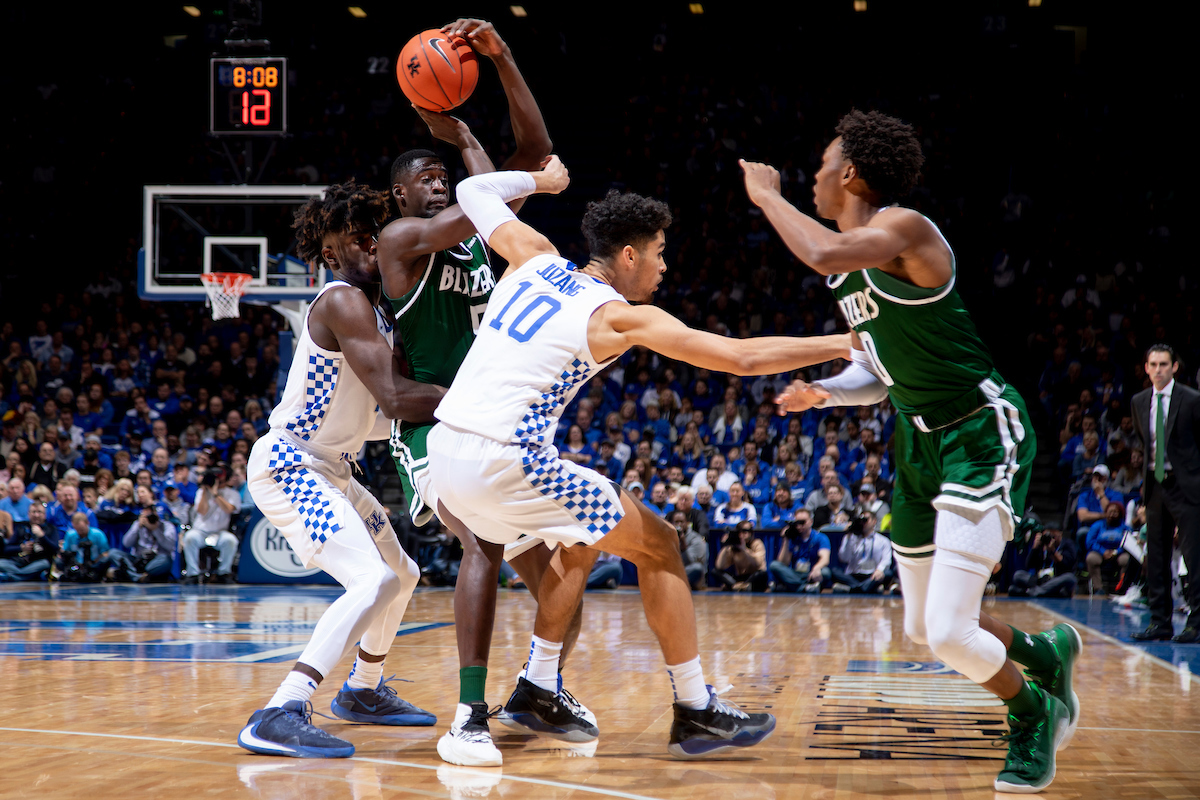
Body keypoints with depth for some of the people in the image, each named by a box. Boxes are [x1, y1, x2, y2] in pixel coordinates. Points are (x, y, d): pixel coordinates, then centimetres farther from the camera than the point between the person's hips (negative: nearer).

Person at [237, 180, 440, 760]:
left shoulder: (373, 305, 12)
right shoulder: (342, 301, -19)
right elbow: (394, 399, -28)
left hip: (329, 471, 11)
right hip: (287, 467, -11)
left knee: (402, 576, 23)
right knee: (374, 582, -25)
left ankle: (363, 691, 40)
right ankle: (278, 717, -33)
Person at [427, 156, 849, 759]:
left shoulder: (535, 258, 12)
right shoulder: (622, 317, -5)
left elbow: (474, 191, 27)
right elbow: (743, 358, -6)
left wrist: (540, 179, 42)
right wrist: (846, 344, 1)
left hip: (445, 455, 8)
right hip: (503, 461, -8)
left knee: (584, 538, 29)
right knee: (656, 543, 7)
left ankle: (538, 690, 26)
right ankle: (696, 713, 9)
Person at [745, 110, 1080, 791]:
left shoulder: (904, 229, -18)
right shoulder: (851, 266, 10)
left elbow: (824, 254, -39)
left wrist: (767, 194, -22)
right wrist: (824, 392, -2)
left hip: (982, 435, -10)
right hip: (920, 441, 10)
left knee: (949, 632, -16)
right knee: (923, 628, 15)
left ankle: (1035, 714, 13)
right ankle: (1047, 655, 39)